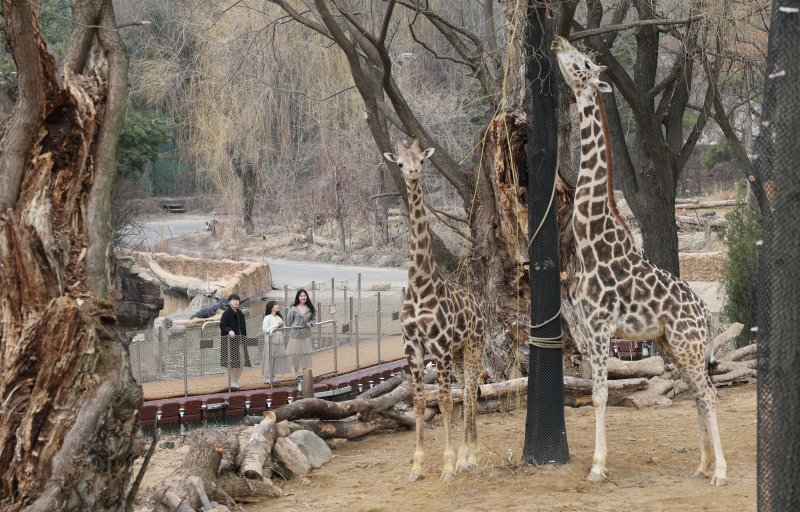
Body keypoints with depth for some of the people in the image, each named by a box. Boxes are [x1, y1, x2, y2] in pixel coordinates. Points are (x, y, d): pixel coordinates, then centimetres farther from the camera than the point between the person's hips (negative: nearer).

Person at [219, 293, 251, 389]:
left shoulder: (240, 313, 14)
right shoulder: (226, 313, -8)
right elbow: (222, 325, -15)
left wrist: (244, 338, 14)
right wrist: (229, 331, -32)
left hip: (240, 340, 7)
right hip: (230, 341, -7)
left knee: (240, 362, 5)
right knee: (231, 362, -6)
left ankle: (236, 381, 16)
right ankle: (232, 382, -1)